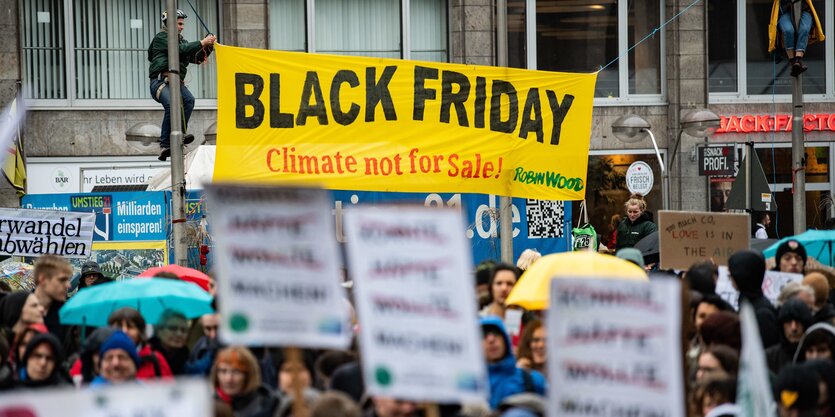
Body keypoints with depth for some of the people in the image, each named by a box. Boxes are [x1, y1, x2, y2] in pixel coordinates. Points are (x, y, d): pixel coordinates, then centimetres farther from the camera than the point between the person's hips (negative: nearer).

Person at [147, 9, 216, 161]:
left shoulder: (181, 40, 26)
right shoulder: (161, 37, 2)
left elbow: (196, 59, 20)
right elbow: (181, 50, -13)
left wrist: (208, 47, 4)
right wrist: (202, 43, -11)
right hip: (160, 81, -7)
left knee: (189, 100, -25)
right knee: (171, 105, -31)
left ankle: (180, 134, -29)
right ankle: (165, 145, -30)